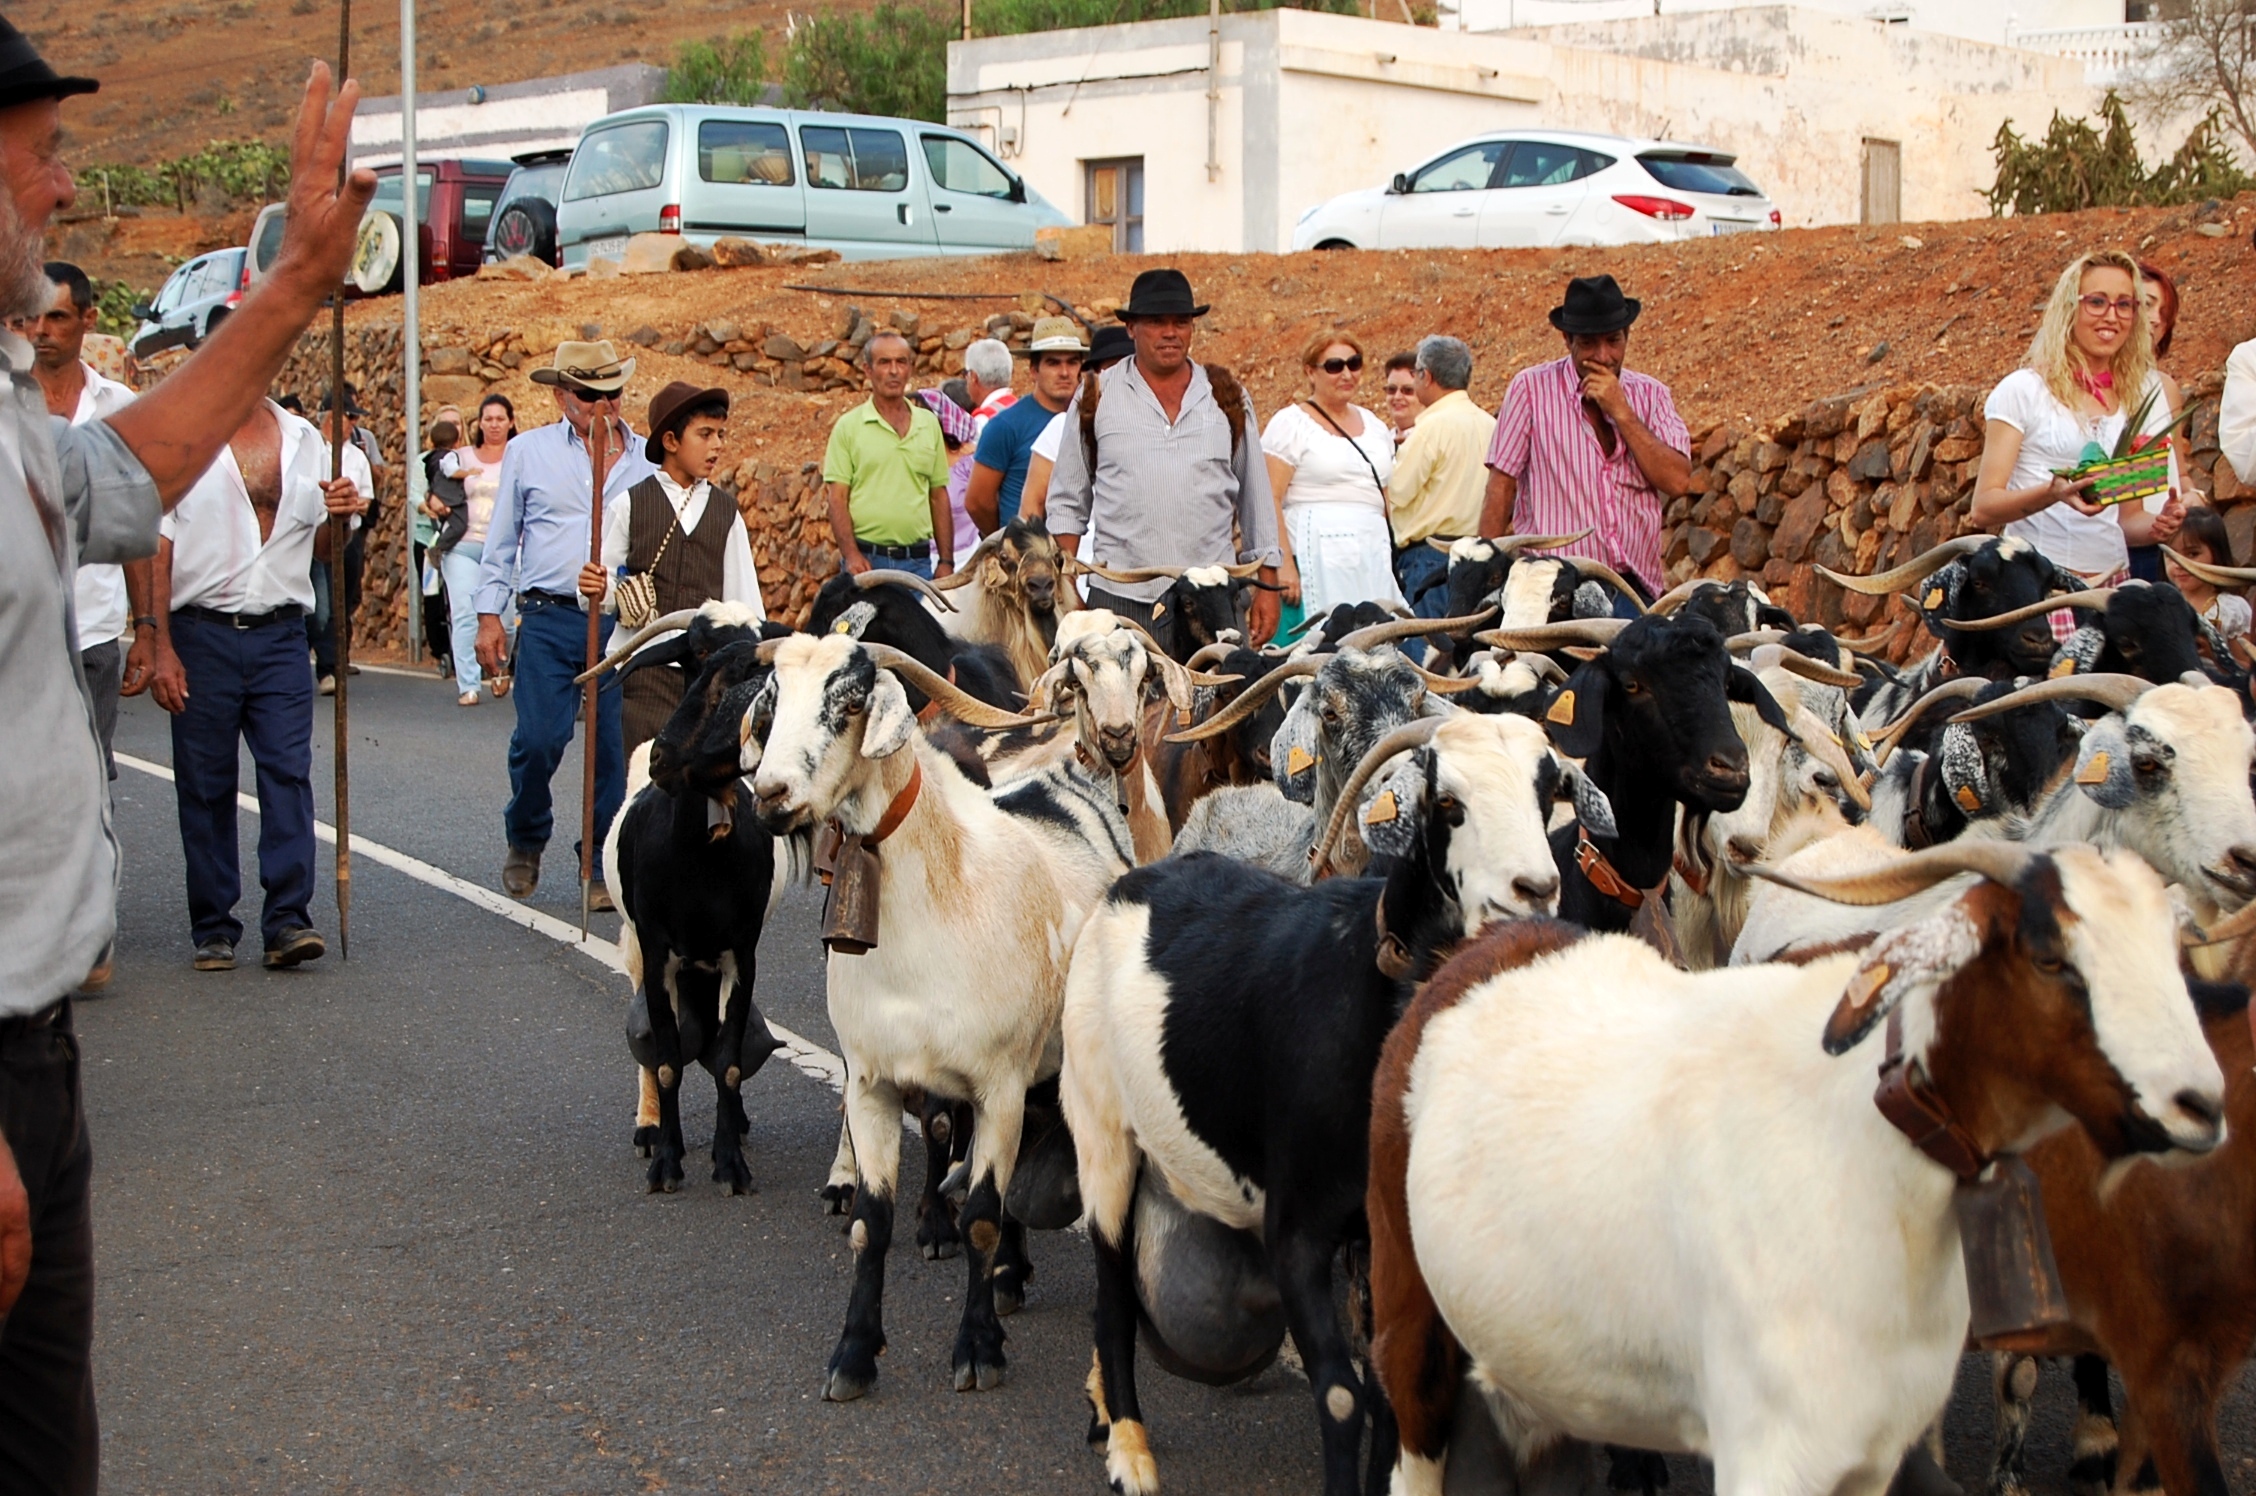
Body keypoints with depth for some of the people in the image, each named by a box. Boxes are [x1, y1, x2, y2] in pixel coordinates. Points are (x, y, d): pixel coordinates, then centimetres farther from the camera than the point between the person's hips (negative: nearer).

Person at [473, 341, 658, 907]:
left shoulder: (648, 461, 11)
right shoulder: (528, 452, 9)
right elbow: (501, 539, 13)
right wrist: (489, 616, 7)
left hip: (625, 623, 1)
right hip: (549, 618, -1)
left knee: (617, 749, -1)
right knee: (538, 739, -9)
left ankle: (605, 868, 12)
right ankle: (524, 840, 18)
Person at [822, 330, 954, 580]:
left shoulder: (929, 424, 13)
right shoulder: (848, 426, 3)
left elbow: (939, 496, 14)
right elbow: (837, 498, -3)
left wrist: (946, 560, 8)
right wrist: (850, 555, -15)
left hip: (918, 561, 3)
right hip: (866, 561, -3)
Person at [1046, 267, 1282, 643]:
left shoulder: (1228, 397, 12)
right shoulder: (1096, 397, 8)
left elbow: (1256, 496, 17)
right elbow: (1067, 503, 11)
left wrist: (1267, 585, 12)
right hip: (1121, 598, -1)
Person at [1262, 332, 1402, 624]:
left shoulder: (1375, 426, 19)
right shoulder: (1290, 423, -1)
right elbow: (1269, 500, -9)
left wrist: (1392, 563, 13)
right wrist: (1284, 564, -18)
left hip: (1373, 560, 6)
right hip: (1317, 554, -6)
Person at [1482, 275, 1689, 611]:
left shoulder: (1651, 395, 11)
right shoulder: (1531, 388, 3)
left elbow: (1678, 481, -2)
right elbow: (1501, 488, 2)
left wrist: (1621, 412, -6)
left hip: (1633, 588, 3)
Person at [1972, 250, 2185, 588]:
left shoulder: (2137, 399, 14)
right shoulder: (2023, 389, -1)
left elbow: (2126, 519, 18)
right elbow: (1983, 508, -6)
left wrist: (2158, 523, -4)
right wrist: (2054, 491, -23)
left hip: (2112, 581, 4)